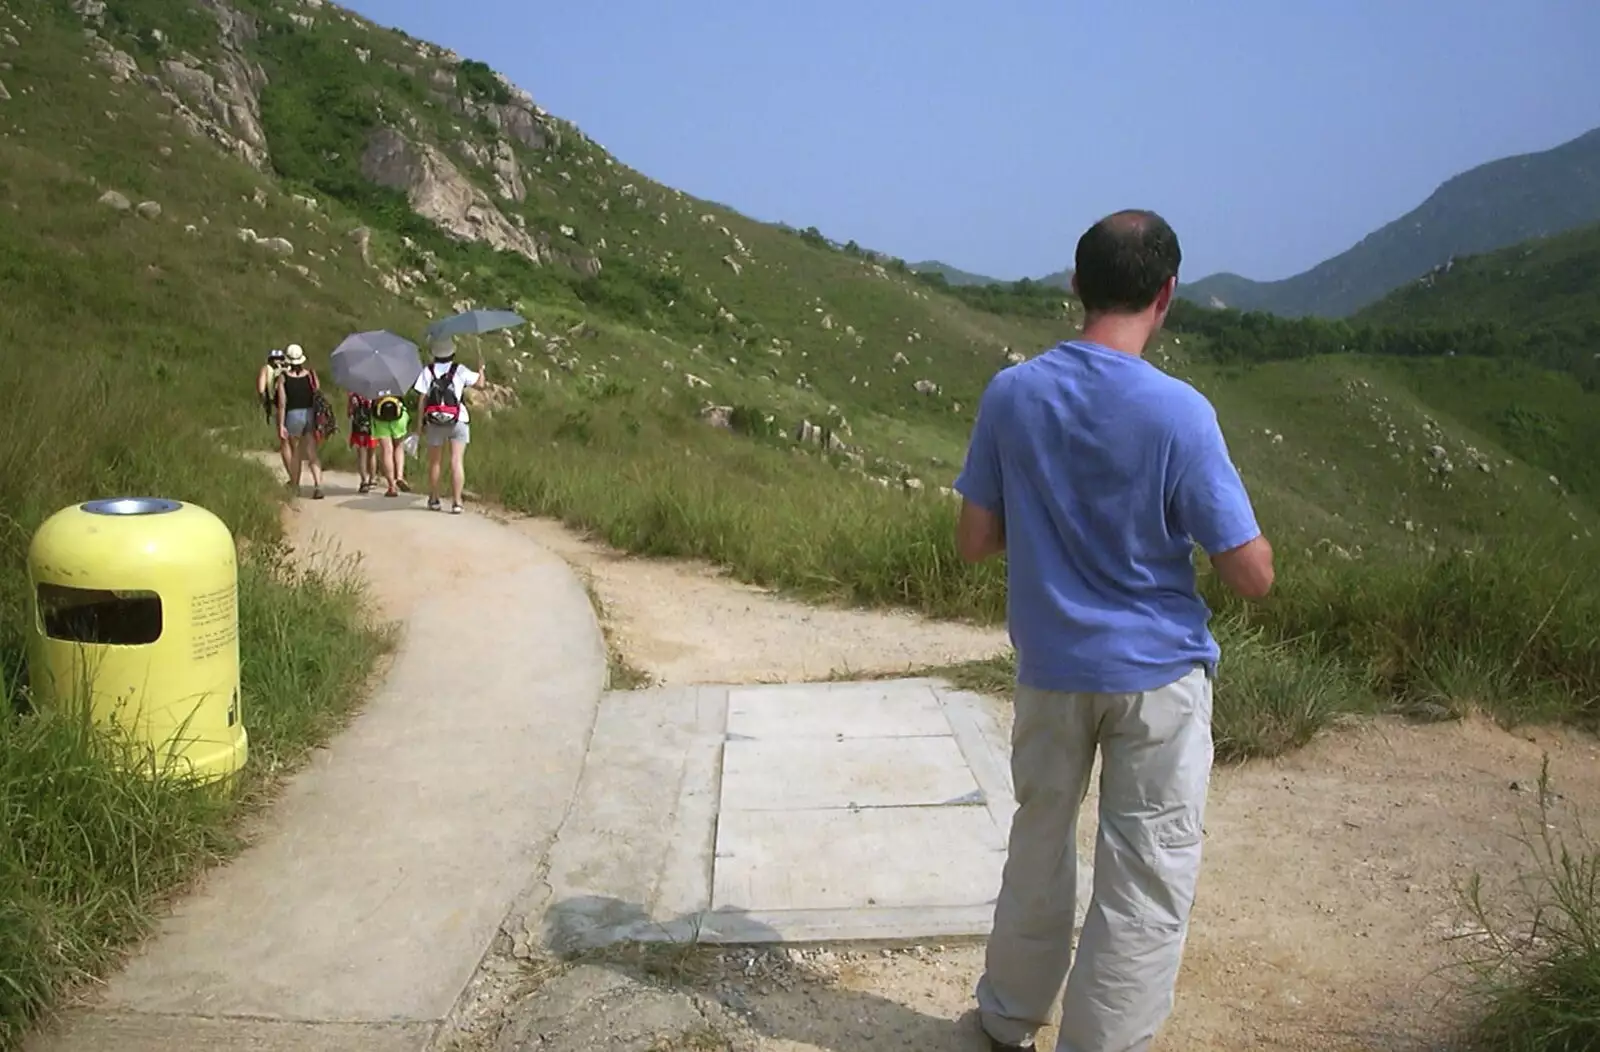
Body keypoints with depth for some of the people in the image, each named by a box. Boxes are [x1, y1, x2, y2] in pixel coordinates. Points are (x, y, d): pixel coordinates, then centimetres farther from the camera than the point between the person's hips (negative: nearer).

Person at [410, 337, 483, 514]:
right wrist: (481, 368, 26)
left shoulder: (428, 371, 1)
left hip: (434, 422, 2)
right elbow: (479, 382, 7)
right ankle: (456, 502, -12)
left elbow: (422, 399, -3)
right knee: (457, 462, -5)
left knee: (434, 462, 14)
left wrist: (420, 422, 3)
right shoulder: (460, 370, -1)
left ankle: (433, 500, 25)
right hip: (457, 421, -1)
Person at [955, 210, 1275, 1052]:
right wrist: (1213, 522, 5)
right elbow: (1253, 577, -14)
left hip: (1050, 668, 4)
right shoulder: (1179, 412, -18)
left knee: (1039, 847, 21)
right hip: (1158, 674, -4)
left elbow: (974, 543, -1)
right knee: (1147, 883, 9)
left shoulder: (1011, 394, -7)